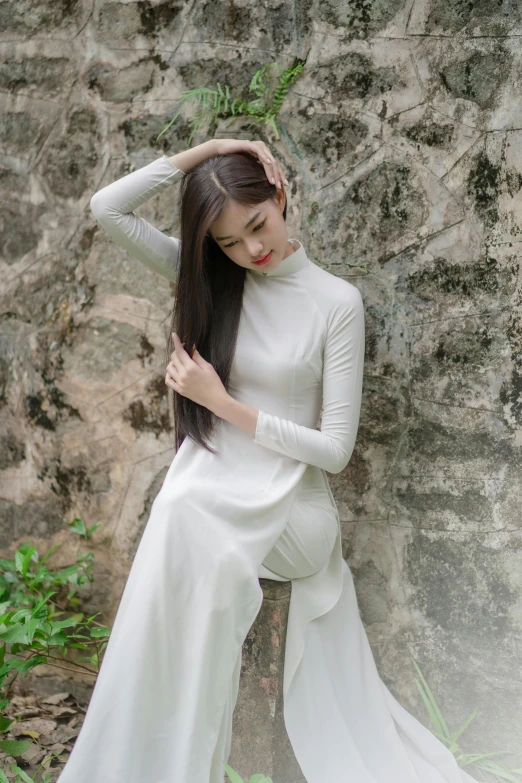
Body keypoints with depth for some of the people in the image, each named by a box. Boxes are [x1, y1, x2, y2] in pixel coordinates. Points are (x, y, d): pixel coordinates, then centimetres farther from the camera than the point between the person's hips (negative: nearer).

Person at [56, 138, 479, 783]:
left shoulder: (337, 302, -5)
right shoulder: (209, 278, 6)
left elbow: (335, 449, -8)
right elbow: (107, 208, -4)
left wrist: (223, 402, -13)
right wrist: (206, 150, -7)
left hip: (291, 508, -4)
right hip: (211, 485, 4)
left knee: (186, 516, -30)